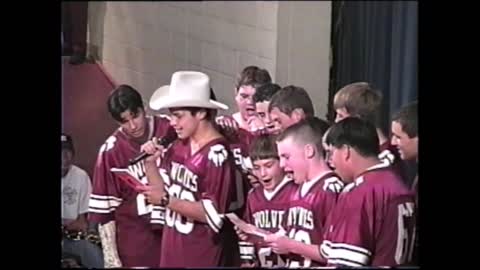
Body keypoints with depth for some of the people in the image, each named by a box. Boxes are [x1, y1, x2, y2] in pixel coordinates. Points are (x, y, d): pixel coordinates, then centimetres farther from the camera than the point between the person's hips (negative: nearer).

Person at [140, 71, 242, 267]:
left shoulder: (217, 154, -18)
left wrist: (166, 200, -21)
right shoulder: (180, 145, 6)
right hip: (173, 252, 8)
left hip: (204, 257, -8)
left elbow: (212, 214, -21)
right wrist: (150, 163, -2)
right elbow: (166, 191, 13)